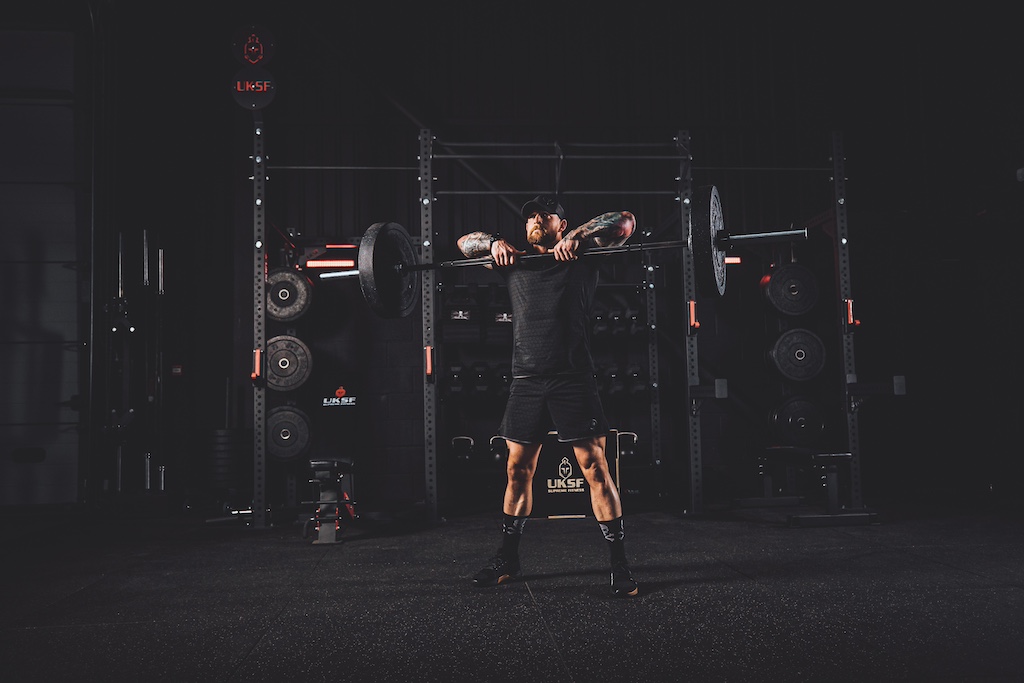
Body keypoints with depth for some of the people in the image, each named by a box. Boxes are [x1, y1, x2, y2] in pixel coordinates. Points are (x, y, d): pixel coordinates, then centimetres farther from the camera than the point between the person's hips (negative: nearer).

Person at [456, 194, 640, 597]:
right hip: (526, 381, 4)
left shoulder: (581, 258, 7)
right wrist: (495, 243, 0)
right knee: (517, 469, 10)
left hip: (573, 379, -4)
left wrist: (578, 236, -14)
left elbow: (625, 222, -1)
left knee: (594, 467, -5)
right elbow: (465, 243, 21)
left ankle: (619, 564, 2)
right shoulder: (514, 261, 18)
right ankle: (508, 559, 24)